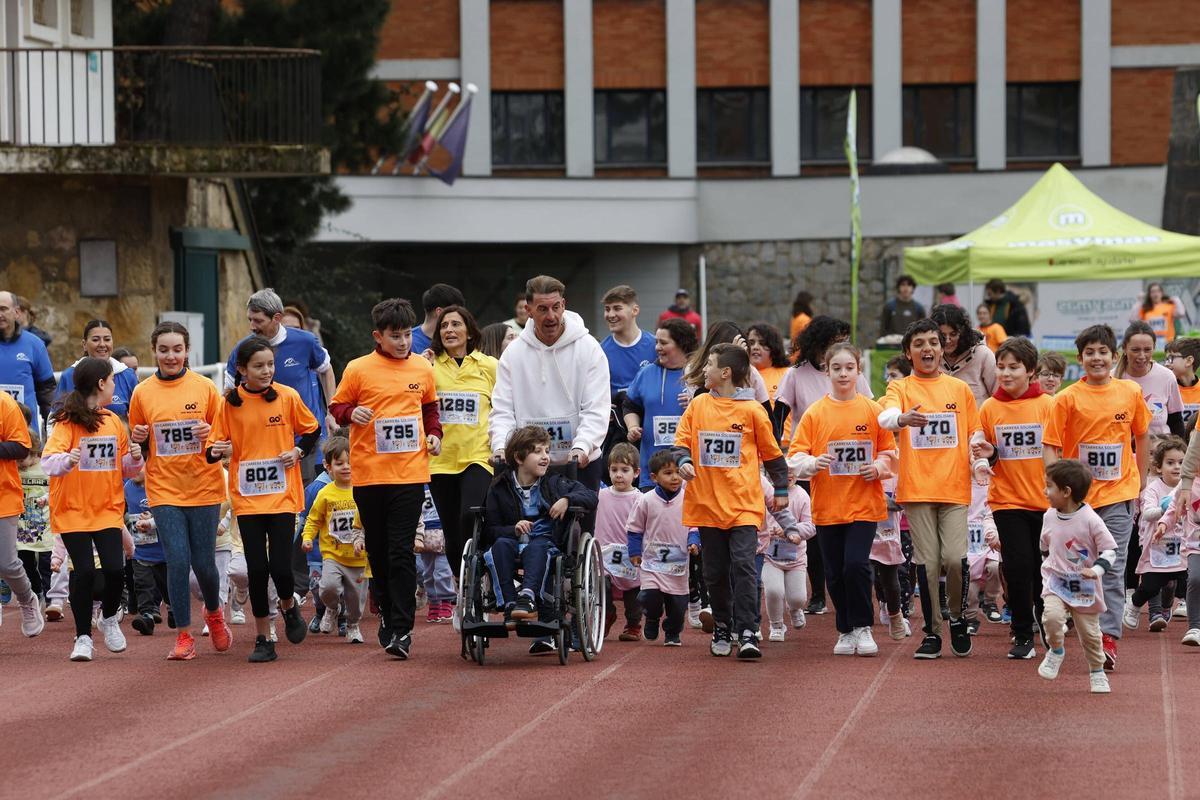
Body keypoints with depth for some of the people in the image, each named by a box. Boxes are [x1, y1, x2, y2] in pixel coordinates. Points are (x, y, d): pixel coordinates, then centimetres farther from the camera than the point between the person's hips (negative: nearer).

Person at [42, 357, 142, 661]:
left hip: (108, 509, 4)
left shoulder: (113, 422, 11)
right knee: (85, 571, -11)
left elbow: (125, 469, 19)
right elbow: (48, 461, -21)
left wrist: (134, 459, -3)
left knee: (115, 568, -10)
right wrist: (66, 460, -43)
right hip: (72, 510, -4)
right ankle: (83, 637, 6)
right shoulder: (67, 422, -8)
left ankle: (109, 617, 19)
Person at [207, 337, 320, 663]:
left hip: (282, 495, -1)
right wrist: (215, 452, -21)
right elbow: (214, 447, 1)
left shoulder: (287, 397, -2)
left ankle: (289, 606, 24)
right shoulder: (229, 403, -2)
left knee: (280, 566, -9)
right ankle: (263, 639, 11)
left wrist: (298, 451, -6)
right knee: (257, 568, -1)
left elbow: (311, 430, 12)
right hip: (247, 498, 1)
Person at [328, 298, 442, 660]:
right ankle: (387, 613, 28)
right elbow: (336, 406, 7)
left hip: (409, 472, 0)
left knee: (402, 552, -8)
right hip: (369, 473, 0)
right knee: (377, 550, 10)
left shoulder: (423, 369, 7)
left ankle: (401, 629, -9)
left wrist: (434, 434, 7)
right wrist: (351, 414, -14)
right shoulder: (358, 369, -1)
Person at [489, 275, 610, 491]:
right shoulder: (514, 353, 3)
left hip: (581, 465, -2)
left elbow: (596, 409, -10)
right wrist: (500, 446, -18)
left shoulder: (588, 348, -4)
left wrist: (581, 447, -27)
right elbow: (502, 410, 2)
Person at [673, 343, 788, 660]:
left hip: (743, 503, -4)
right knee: (715, 571, 8)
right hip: (706, 501, 4)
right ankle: (722, 628, 21)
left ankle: (746, 632, -12)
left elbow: (771, 453, 8)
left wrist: (781, 490, 12)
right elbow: (682, 440, 11)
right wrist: (684, 461, -11)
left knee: (743, 565, -13)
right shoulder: (698, 405, 8)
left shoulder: (752, 411, -1)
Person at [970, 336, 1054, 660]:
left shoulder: (1047, 405, -3)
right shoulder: (989, 408, 2)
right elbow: (983, 452, 11)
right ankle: (1022, 635, 9)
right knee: (1018, 568, -4)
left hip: (1045, 500, -1)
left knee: (1044, 568, 5)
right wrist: (986, 455, -11)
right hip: (1007, 500, 1)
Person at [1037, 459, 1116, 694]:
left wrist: (1096, 569, -26)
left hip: (1084, 586, -3)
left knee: (1089, 632, 6)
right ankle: (1055, 651, 1)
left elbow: (1109, 550, -12)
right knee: (1052, 615, -25)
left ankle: (1097, 673, 26)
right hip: (1055, 582, 3)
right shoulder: (1049, 517, 1)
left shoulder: (1090, 520, -16)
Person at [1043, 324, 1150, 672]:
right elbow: (1050, 446, -3)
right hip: (1078, 495, 0)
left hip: (1118, 493, 0)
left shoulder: (1130, 393, 2)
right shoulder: (1068, 398, -4)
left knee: (1112, 568, -7)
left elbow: (1142, 436, 15)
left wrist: (1140, 483, 14)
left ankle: (1108, 636, -9)